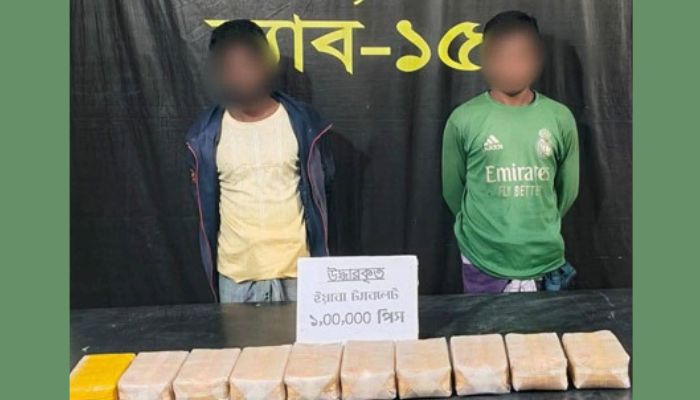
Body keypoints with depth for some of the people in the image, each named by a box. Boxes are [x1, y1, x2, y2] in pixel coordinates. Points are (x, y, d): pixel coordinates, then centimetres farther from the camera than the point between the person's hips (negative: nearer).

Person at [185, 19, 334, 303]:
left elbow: (321, 186, 5)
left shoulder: (302, 122, -7)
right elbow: (206, 201, 8)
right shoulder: (207, 133, -5)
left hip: (295, 266, 0)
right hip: (236, 272, 1)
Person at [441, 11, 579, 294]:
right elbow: (452, 190, 3)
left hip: (545, 263, 2)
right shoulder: (463, 120, -6)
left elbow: (568, 190, 10)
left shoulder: (560, 119, -1)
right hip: (482, 264, -1)